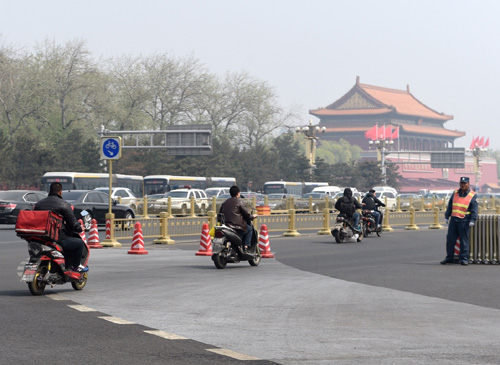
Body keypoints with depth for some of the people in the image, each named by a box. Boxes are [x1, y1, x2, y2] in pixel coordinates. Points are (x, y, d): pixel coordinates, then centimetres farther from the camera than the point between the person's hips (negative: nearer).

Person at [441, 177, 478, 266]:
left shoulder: (473, 195, 0)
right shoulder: (455, 193, 13)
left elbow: (474, 210, -3)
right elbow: (450, 206, 18)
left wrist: (472, 220, -12)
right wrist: (447, 216, 14)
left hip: (464, 221, -4)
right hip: (453, 220, 4)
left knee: (464, 240, -3)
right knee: (450, 239, 6)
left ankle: (463, 259, 3)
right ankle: (449, 258, 15)